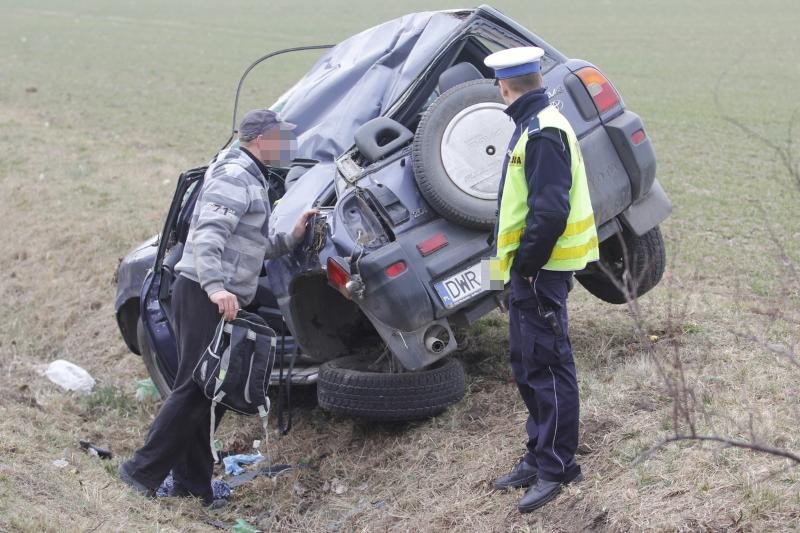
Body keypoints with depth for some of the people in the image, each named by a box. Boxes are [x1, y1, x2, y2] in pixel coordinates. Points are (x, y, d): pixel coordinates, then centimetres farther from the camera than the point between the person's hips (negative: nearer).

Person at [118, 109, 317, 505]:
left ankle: (193, 485, 17)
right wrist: (215, 286, -37)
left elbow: (253, 247, 24)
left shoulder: (251, 180, 22)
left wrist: (292, 238, 13)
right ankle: (143, 471, -4)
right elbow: (208, 234, -25)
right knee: (195, 388, -10)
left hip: (224, 301, 10)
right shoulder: (234, 176, -11)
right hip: (205, 297, -10)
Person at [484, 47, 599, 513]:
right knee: (528, 362, 17)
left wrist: (525, 263, -18)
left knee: (548, 365, -4)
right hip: (533, 267, 11)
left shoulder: (542, 133, -18)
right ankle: (540, 455, 28)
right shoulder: (535, 125, 13)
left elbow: (550, 211, -25)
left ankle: (556, 467, 4)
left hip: (540, 269, -11)